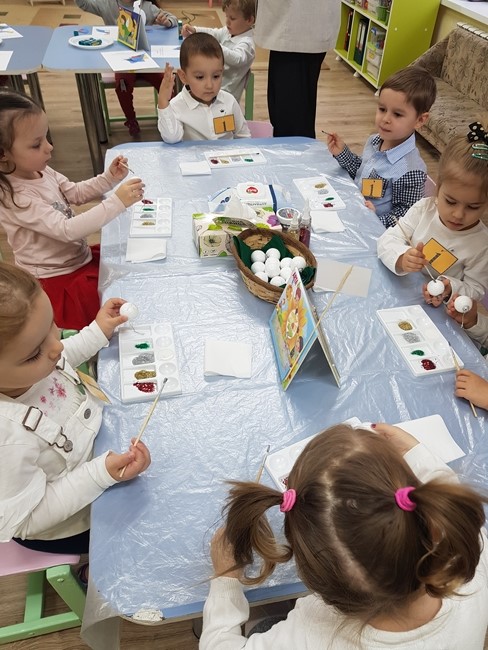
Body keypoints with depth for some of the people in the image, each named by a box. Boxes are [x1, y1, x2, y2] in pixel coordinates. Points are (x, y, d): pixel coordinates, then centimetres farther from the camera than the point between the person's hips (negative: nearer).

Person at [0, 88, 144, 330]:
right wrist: (117, 201, -34)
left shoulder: (40, 171, -3)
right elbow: (67, 230, -33)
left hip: (80, 256, 9)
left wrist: (109, 177, -5)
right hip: (58, 280, -8)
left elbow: (76, 193, 11)